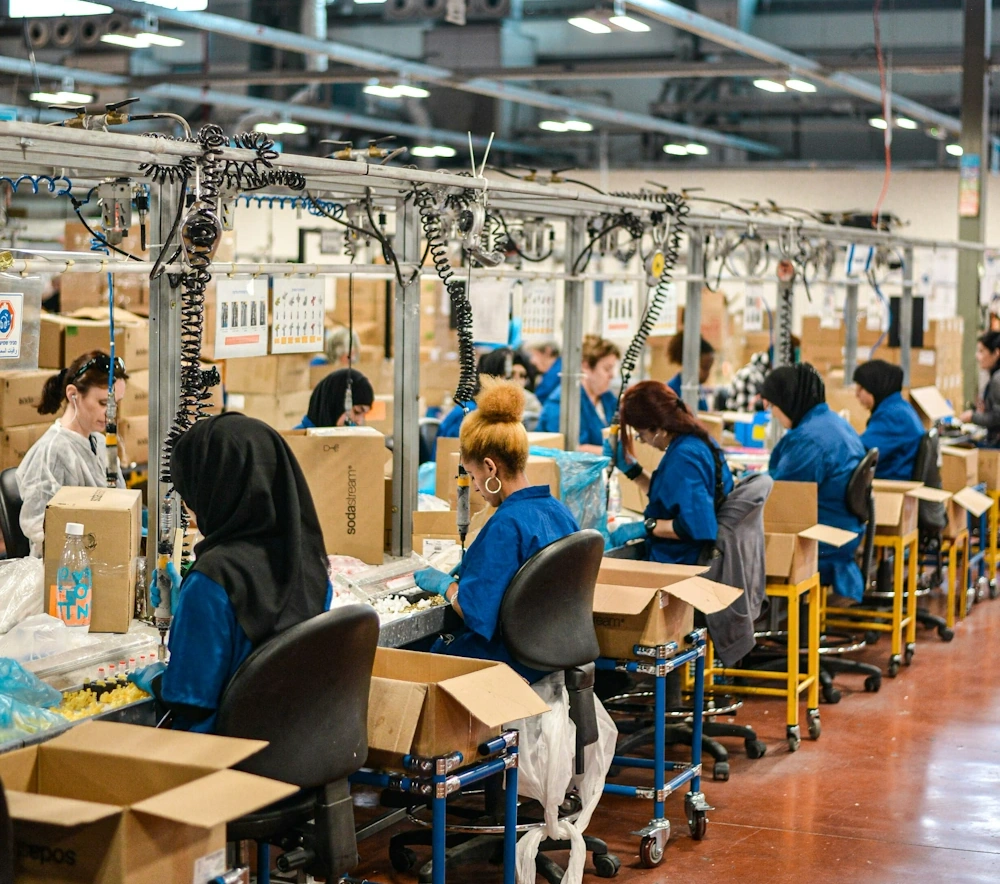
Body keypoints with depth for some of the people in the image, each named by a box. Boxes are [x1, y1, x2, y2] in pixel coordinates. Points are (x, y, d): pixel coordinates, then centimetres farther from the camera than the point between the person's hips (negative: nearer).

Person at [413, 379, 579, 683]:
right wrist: (473, 567, 19)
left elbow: (475, 611, -22)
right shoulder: (559, 511, 3)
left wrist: (445, 584, -4)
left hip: (509, 659, -9)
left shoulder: (506, 525, -24)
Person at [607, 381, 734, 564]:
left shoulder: (684, 457, -21)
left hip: (678, 563, -10)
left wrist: (646, 527, -20)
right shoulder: (697, 441, 10)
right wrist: (631, 468, 17)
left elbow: (695, 524, -28)